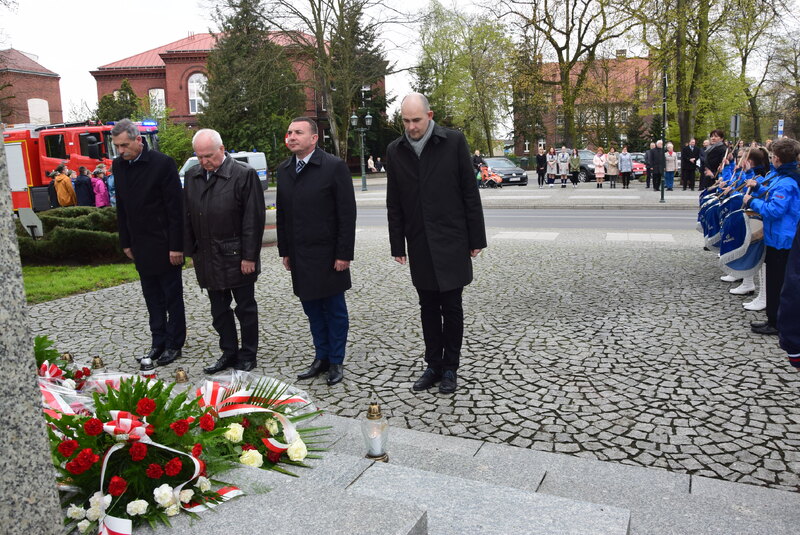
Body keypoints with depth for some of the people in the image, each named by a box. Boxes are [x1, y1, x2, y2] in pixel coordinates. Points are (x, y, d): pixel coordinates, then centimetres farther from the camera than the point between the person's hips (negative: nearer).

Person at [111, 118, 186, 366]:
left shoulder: (162, 163, -13)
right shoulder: (119, 165, 6)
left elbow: (175, 207, -13)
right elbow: (121, 207, 13)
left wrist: (176, 246, -15)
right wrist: (126, 242, 11)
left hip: (164, 244, -6)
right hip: (140, 246, 6)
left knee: (172, 296, 5)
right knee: (152, 298, 12)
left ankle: (174, 344, 15)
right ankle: (158, 342, 22)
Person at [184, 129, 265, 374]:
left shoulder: (244, 174, -11)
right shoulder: (191, 176, 8)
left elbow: (254, 218, -12)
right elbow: (187, 216, 13)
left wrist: (249, 256, -14)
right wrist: (191, 251, 8)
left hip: (237, 257, -6)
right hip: (207, 257, 6)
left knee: (245, 308, 6)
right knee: (219, 310, 13)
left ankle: (248, 355, 19)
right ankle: (229, 353, 26)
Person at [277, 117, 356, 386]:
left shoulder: (334, 167, -9)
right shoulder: (284, 170, 9)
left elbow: (347, 213, -11)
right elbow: (282, 213, 14)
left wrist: (344, 253, -14)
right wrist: (285, 251, 11)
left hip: (327, 255, -5)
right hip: (299, 257, 6)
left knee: (334, 309, 6)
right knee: (312, 310, 13)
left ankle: (336, 361, 20)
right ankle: (321, 358, 26)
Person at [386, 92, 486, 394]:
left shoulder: (453, 141, -4)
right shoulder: (395, 151, 5)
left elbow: (470, 192, -3)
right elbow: (393, 203, 8)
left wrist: (477, 239, -4)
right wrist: (397, 245, 6)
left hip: (451, 242, -3)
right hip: (419, 245, 3)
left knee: (451, 307, 5)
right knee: (428, 308, 11)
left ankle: (450, 368, 18)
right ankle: (433, 365, 23)